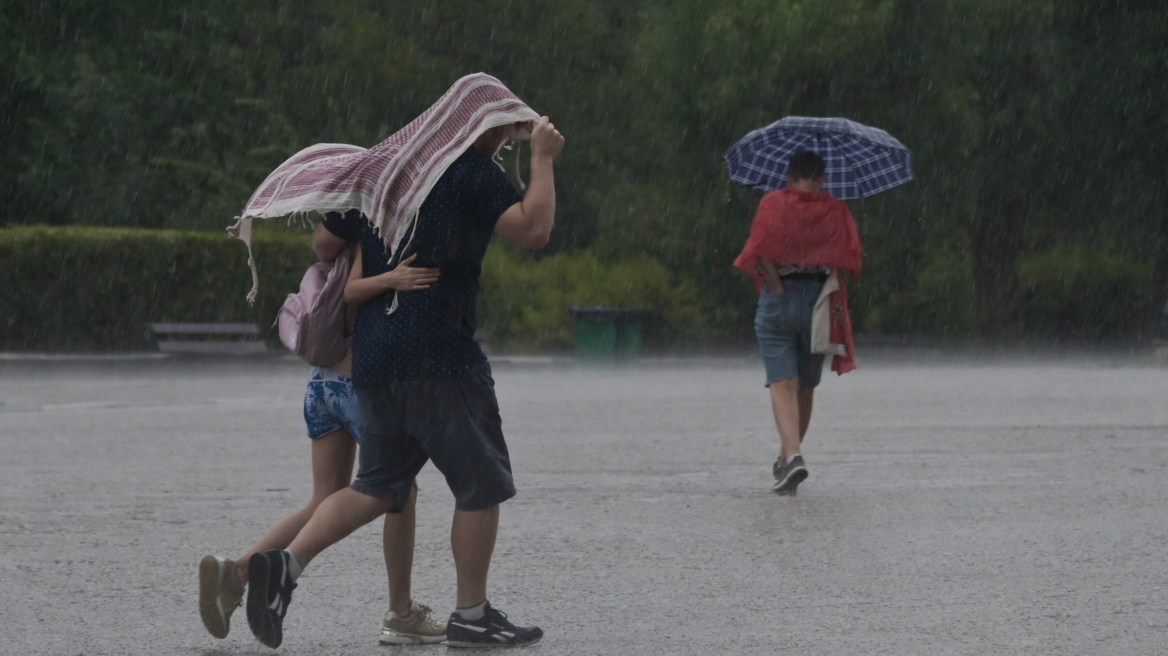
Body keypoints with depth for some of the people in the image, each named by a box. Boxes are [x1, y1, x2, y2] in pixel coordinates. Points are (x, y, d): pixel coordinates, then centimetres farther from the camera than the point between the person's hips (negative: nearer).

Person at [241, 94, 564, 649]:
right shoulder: (473, 173, -5)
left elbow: (324, 244, 21)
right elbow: (533, 229, -18)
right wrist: (543, 159, -7)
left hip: (371, 356, 7)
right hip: (438, 357, -7)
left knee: (378, 484, 13)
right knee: (482, 484, 4)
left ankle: (288, 562, -6)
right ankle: (471, 617, 6)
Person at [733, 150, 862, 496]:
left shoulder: (773, 203, -1)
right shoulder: (836, 210, 4)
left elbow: (760, 251, -12)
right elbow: (850, 256, -5)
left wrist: (777, 286, -7)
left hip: (778, 300, -2)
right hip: (820, 299, 2)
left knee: (782, 383, -6)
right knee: (806, 386, 16)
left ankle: (792, 455, -26)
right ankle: (785, 460, 26)